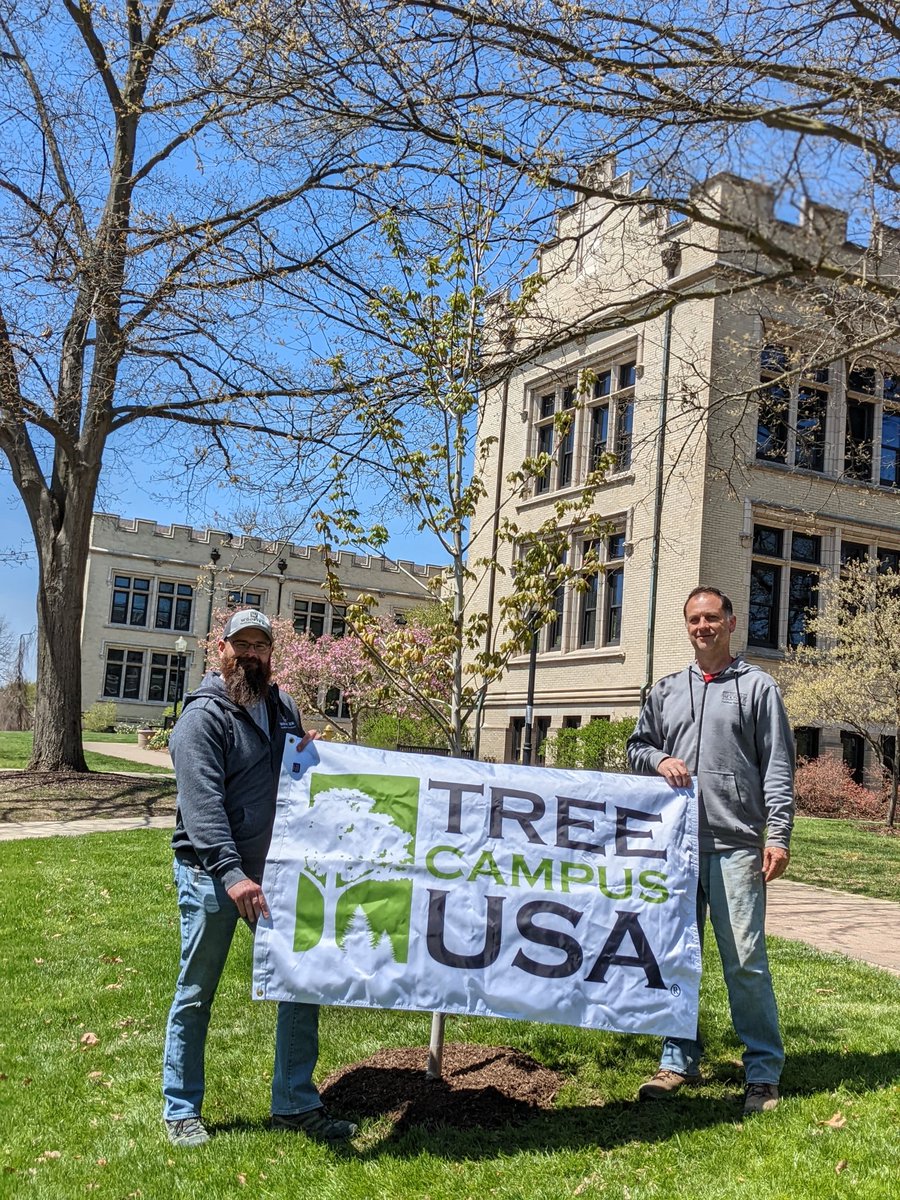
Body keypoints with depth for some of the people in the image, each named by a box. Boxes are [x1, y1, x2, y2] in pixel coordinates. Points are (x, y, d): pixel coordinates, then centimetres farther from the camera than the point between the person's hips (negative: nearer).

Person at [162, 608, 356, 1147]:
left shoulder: (284, 708, 9)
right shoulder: (204, 715, -13)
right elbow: (202, 802, -23)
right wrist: (231, 874, -33)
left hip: (275, 872, 6)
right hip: (211, 876, -6)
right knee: (196, 993, 7)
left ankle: (296, 1103, 20)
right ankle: (181, 1109, 23)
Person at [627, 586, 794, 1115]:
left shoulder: (757, 687, 4)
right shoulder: (667, 691, 16)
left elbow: (778, 768, 0)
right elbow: (637, 746, 23)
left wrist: (778, 835, -8)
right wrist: (659, 760, -1)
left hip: (736, 844, -4)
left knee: (746, 959, -5)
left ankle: (764, 1072, 7)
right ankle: (680, 1060, 22)